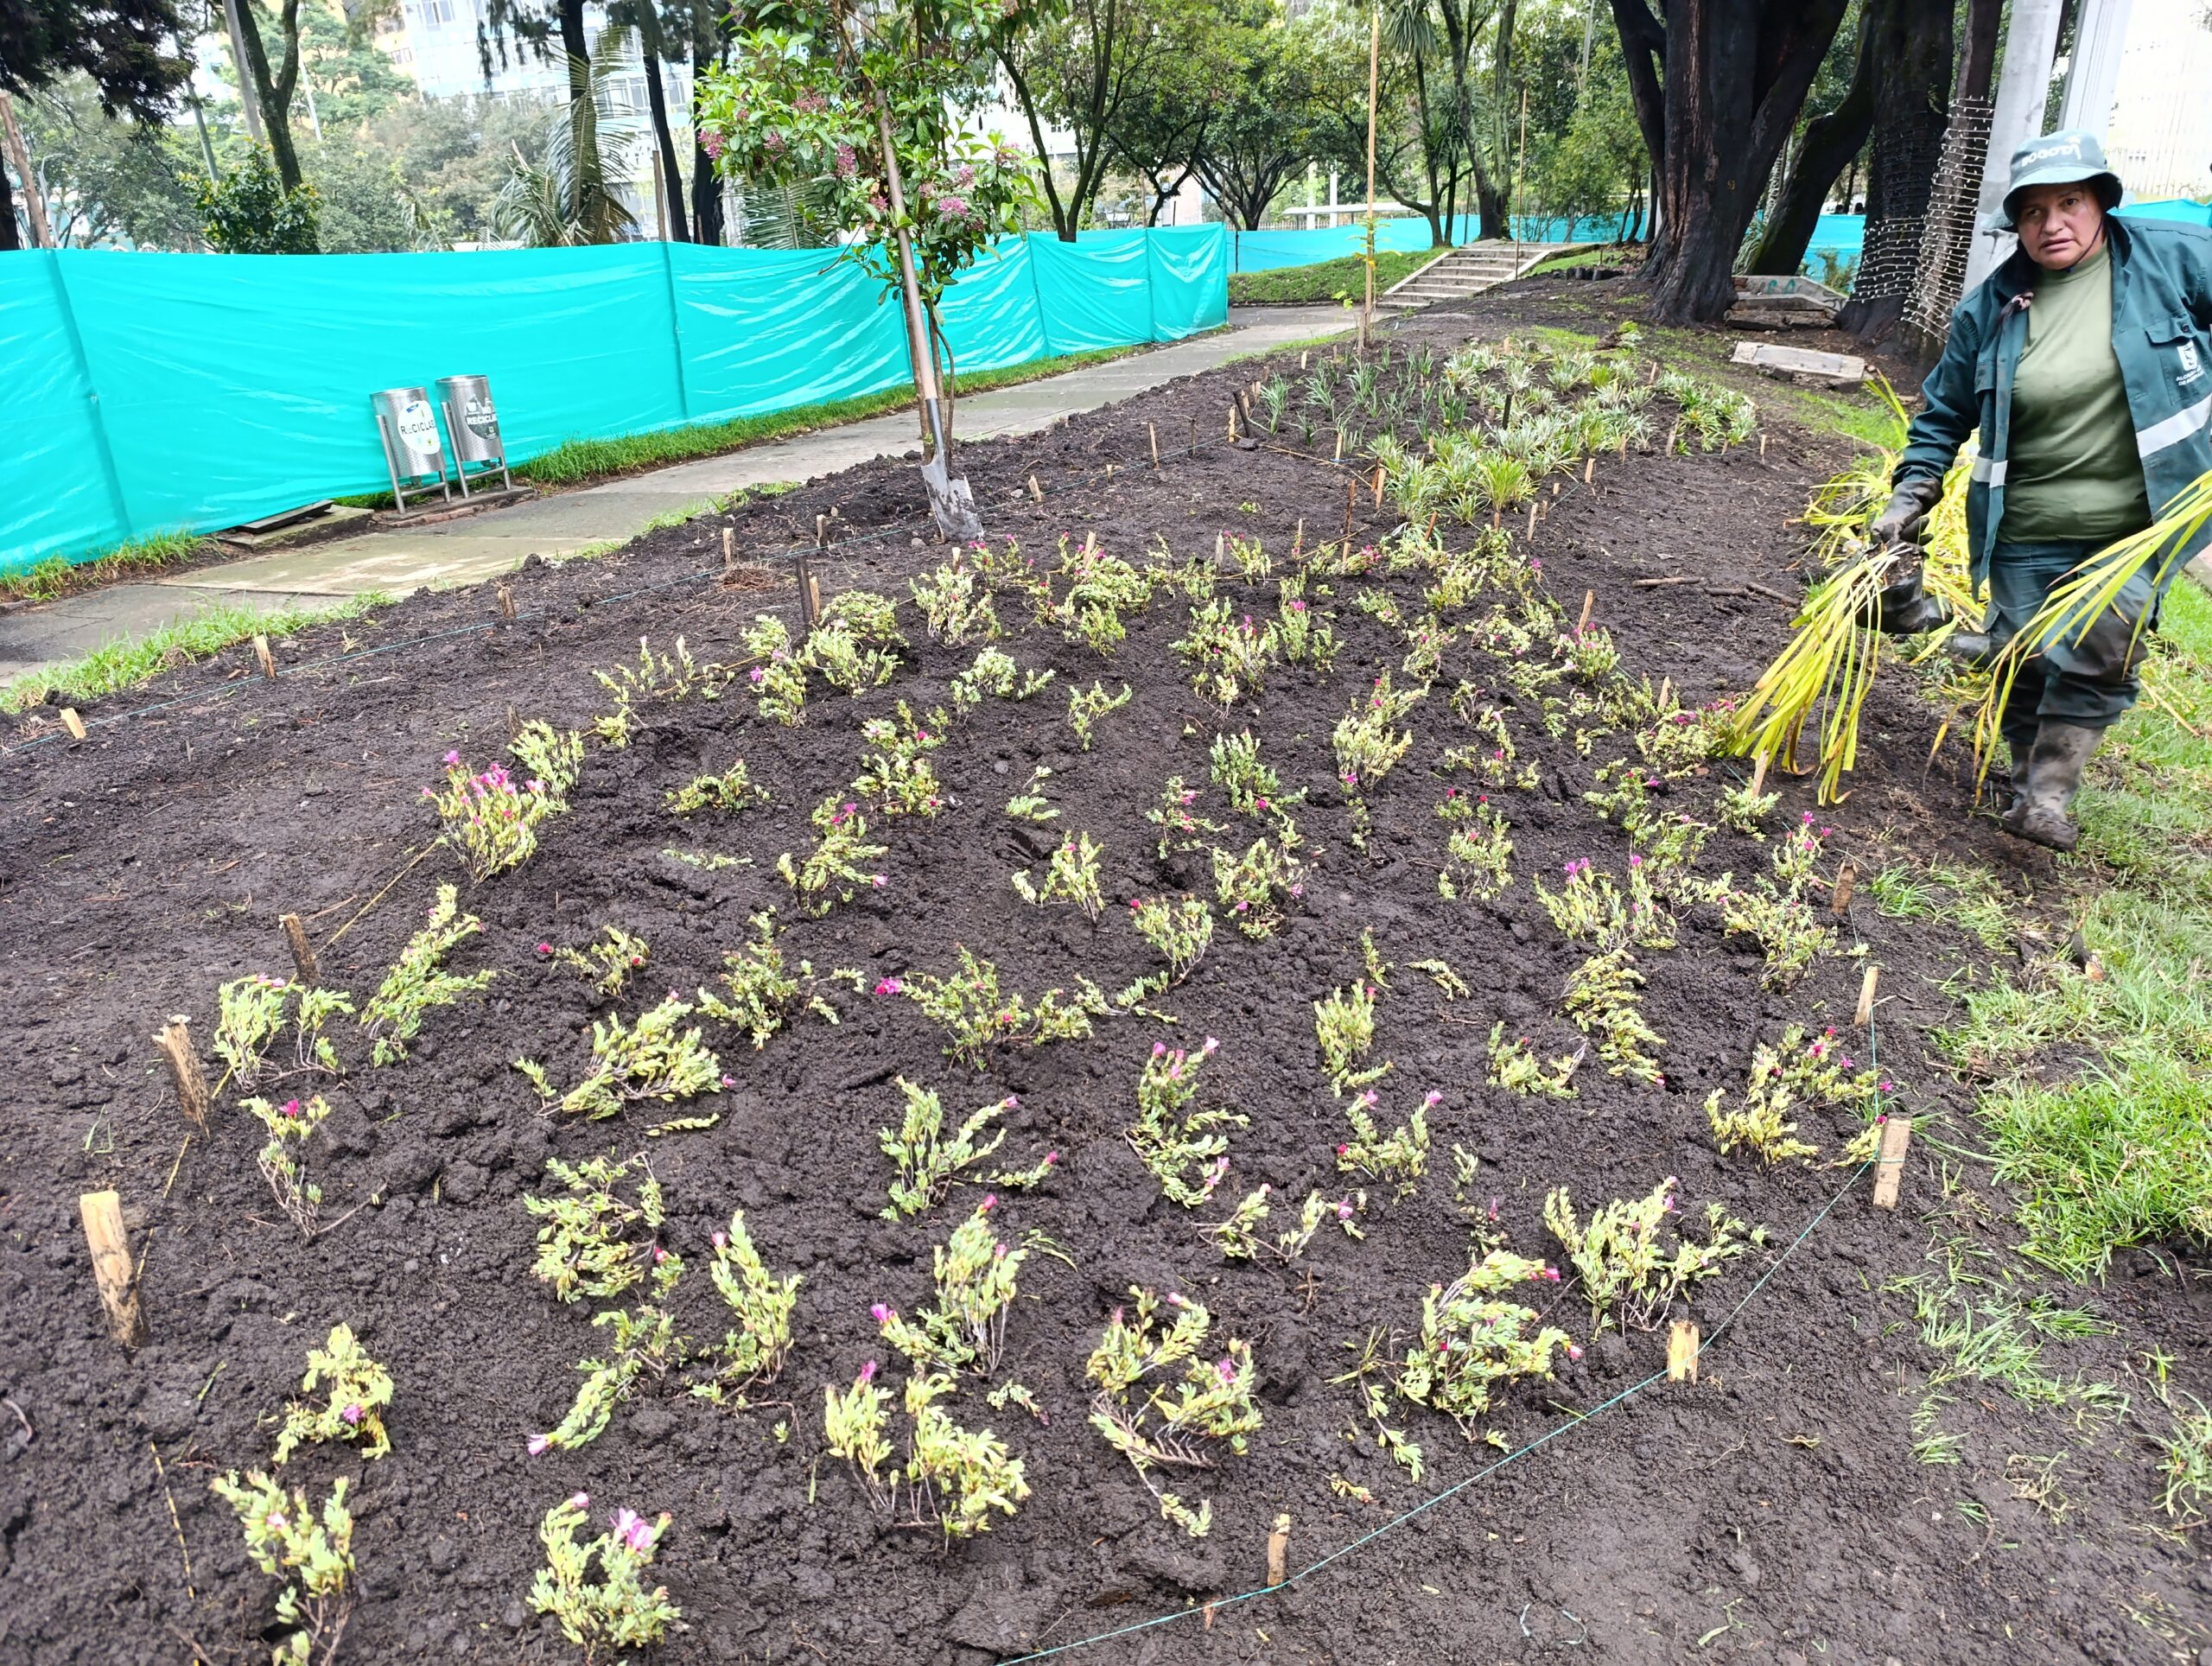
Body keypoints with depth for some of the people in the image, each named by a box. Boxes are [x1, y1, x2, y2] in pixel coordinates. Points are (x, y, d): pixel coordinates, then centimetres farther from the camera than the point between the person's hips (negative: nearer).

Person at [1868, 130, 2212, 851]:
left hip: (2139, 526, -1)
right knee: (2027, 668, 7)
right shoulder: (1990, 307, 0)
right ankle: (2027, 783, 31)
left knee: (2102, 647, -18)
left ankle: (2050, 792, -3)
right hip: (2027, 537, 1)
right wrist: (1909, 497, 0)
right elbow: (1945, 413, 8)